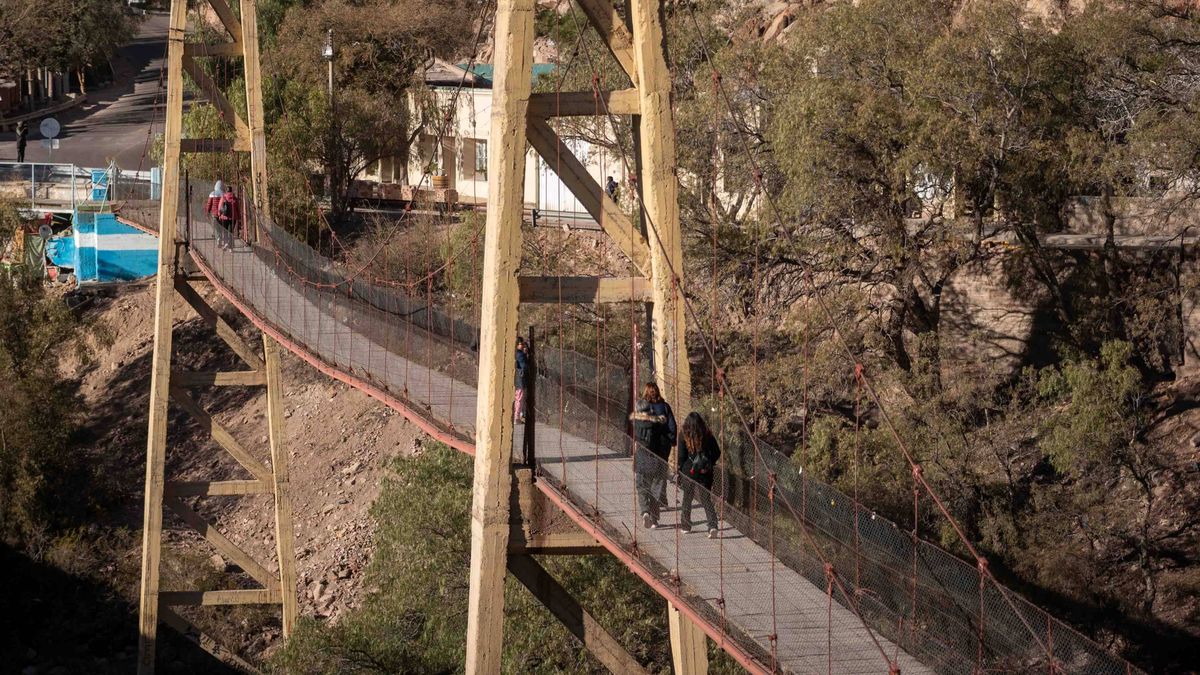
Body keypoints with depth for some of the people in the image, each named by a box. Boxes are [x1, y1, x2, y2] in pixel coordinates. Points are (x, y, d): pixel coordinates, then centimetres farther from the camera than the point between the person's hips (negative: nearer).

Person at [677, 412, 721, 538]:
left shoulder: (683, 435, -8)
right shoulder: (707, 435, -2)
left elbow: (681, 456, -8)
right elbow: (717, 453, 3)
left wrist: (679, 472, 0)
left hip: (689, 471, -2)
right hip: (705, 472, 2)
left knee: (687, 498, 16)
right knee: (706, 500, 3)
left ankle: (685, 525, 27)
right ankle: (712, 526, -14)